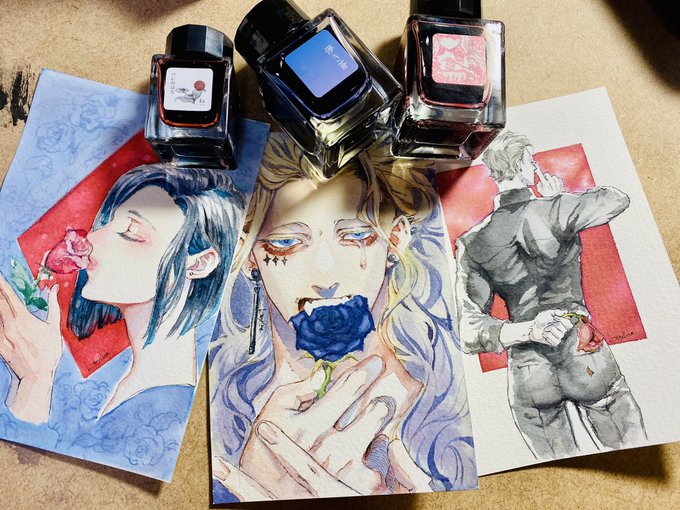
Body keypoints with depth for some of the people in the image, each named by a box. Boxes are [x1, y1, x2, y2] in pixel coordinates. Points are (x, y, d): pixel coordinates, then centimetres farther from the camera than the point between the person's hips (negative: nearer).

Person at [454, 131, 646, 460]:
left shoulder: (471, 244, -5)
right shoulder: (554, 211, -12)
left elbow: (470, 333, -10)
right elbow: (618, 199, 10)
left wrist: (527, 331, -16)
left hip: (527, 377, 3)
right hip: (586, 361, -2)